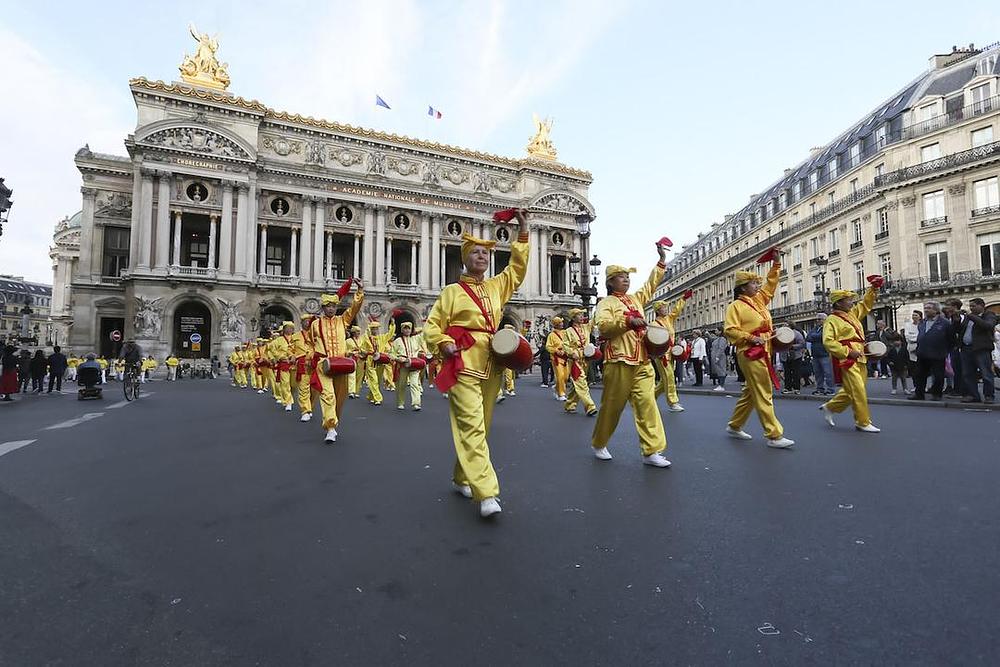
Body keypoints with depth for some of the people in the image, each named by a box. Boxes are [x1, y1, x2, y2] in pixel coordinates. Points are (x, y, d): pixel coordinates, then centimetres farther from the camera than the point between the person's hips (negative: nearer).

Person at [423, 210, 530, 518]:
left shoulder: (496, 286, 16)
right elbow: (432, 326, 4)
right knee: (471, 426, -13)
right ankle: (486, 493, -16)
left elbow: (517, 269, 20)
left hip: (491, 366, 6)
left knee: (480, 426, 11)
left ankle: (461, 478, 28)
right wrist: (446, 345, -14)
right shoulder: (453, 291, 3)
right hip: (464, 366, -6)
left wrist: (523, 232, 16)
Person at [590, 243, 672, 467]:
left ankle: (651, 452, -2)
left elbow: (651, 285, 26)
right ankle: (599, 444, 21)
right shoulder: (606, 303, 0)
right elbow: (602, 327, -15)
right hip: (619, 362, -6)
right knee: (612, 406, 3)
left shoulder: (635, 299, 20)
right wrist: (628, 322, -22)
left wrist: (662, 260, 21)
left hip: (642, 362, 6)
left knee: (647, 404, -3)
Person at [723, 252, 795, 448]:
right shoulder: (736, 306, -7)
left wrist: (776, 264, 19)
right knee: (763, 395, -8)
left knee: (751, 392, 14)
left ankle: (734, 426, 25)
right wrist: (751, 338, -21)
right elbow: (730, 330, -15)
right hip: (750, 354, -9)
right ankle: (774, 436, -3)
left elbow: (770, 284, 27)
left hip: (763, 353, 9)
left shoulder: (759, 299, 16)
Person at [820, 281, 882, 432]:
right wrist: (848, 352, -21)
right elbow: (828, 342, -20)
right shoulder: (832, 320, -11)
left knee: (851, 391, 13)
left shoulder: (852, 313, 15)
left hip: (859, 360, 9)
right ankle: (863, 422, 4)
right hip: (846, 361, -9)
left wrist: (873, 288, 15)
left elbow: (866, 304, 28)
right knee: (859, 392, -6)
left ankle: (829, 407, 28)